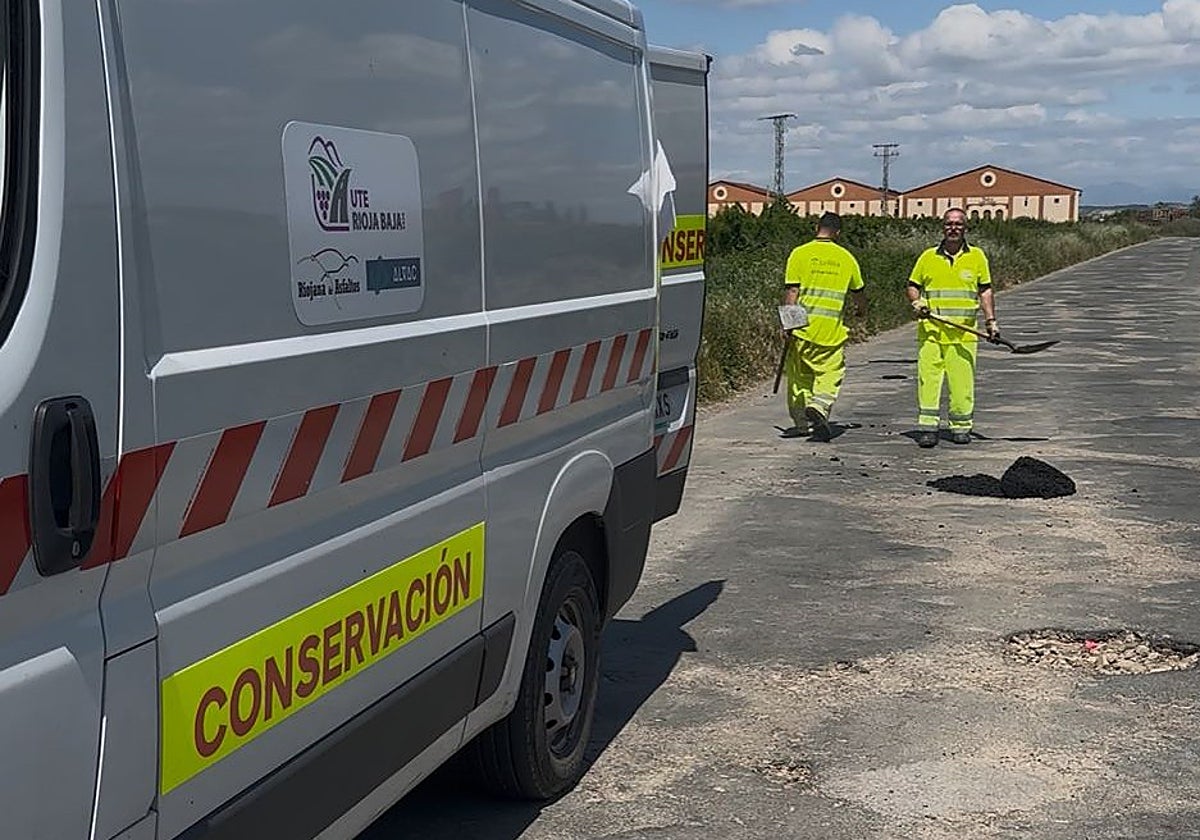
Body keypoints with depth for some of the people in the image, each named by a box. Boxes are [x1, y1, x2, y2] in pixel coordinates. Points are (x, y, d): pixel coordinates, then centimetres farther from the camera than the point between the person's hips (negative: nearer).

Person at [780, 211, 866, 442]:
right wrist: (861, 309, 41)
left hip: (803, 328, 0)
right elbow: (858, 292, 20)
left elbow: (792, 291, -9)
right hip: (832, 331, 0)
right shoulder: (846, 258, 6)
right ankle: (819, 406, -22)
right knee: (830, 375, 4)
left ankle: (802, 422, 21)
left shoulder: (800, 254, -2)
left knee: (799, 377, 13)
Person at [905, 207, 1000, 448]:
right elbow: (912, 285, 16)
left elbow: (985, 290, 11)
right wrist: (917, 302, -5)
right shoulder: (928, 257, 9)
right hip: (931, 329, 0)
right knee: (928, 377, -5)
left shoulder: (976, 256, 8)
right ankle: (928, 426, 1)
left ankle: (961, 426, 12)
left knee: (962, 380, 1)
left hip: (963, 332, 0)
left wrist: (991, 321, 3)